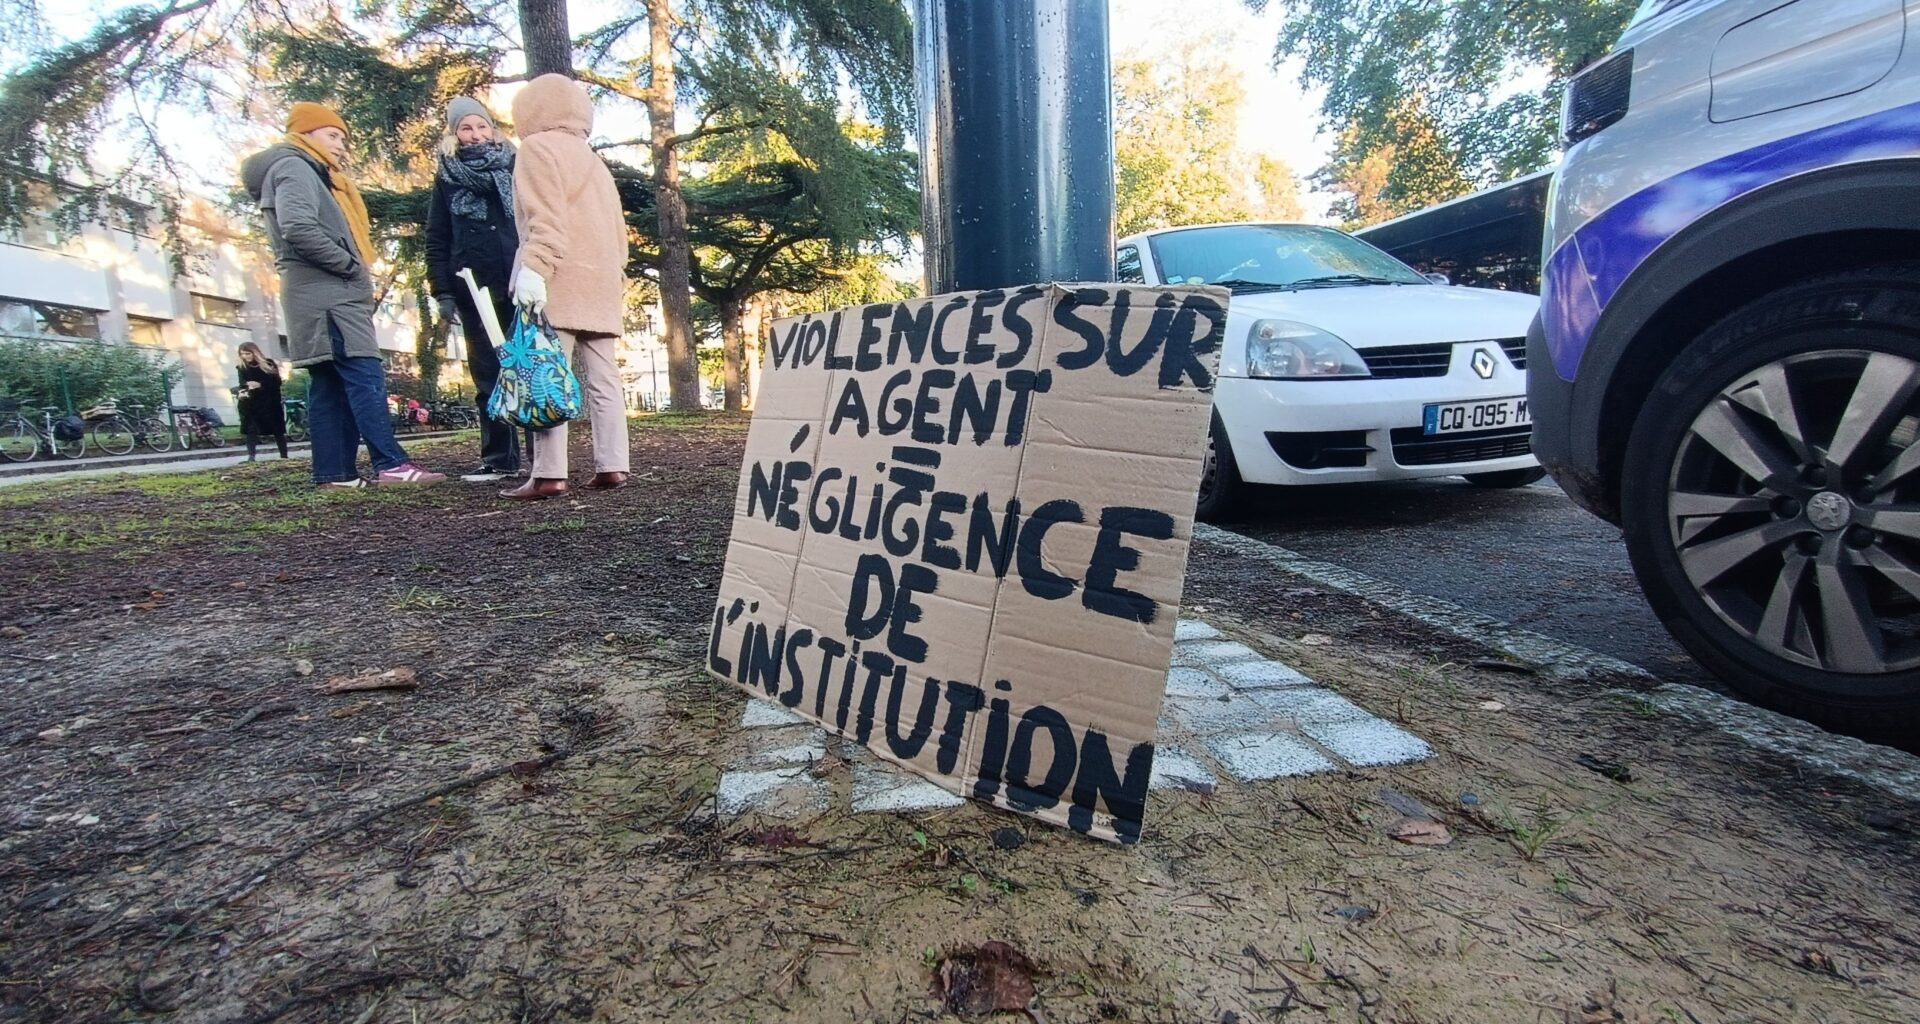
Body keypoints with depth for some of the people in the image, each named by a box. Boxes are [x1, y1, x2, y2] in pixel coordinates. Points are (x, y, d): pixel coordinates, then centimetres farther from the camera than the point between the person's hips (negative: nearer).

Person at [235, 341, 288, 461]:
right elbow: (242, 384, 3)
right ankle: (251, 456, -12)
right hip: (251, 404, 2)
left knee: (277, 430, 4)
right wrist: (243, 390, -20)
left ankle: (284, 456, 10)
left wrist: (260, 385, -21)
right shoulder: (242, 368, 8)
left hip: (270, 402, -2)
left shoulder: (269, 364, 0)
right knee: (250, 430, -8)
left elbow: (277, 382, -7)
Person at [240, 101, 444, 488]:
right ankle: (391, 464, -24)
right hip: (324, 294, -10)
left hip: (329, 294, 10)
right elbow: (299, 229, -19)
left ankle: (335, 473, 2)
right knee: (366, 376, -18)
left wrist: (355, 271, 7)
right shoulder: (293, 168, -2)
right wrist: (352, 265, -12)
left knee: (331, 387, 4)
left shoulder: (309, 174, 29)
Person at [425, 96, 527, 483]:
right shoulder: (446, 179, 15)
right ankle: (499, 458, 3)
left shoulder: (516, 168, 12)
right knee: (488, 375, 0)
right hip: (475, 290, 2)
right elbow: (436, 240, 11)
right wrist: (442, 291, 1)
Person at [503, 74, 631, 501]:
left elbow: (545, 217, -13)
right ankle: (611, 466, -1)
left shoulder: (537, 148, 3)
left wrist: (534, 267, -21)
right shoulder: (592, 160, 27)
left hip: (560, 281, -8)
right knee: (601, 377, 3)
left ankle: (549, 474, -14)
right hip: (601, 281, 8)